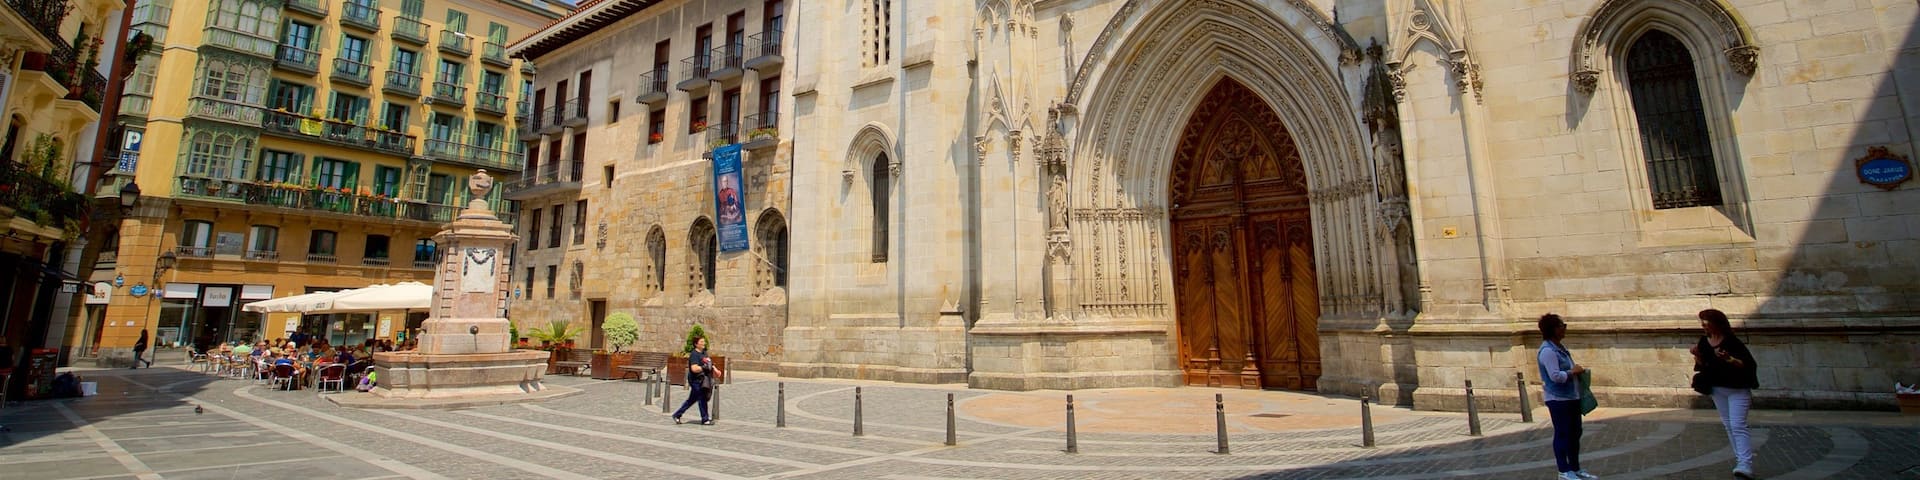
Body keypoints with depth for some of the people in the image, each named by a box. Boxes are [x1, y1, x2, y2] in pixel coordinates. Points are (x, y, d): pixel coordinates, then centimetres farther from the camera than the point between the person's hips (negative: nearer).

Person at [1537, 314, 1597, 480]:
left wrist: (1578, 370, 7)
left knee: (1575, 434, 17)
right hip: (1558, 399, -10)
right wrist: (1573, 372, -14)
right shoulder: (1547, 351, -20)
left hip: (1572, 397, 10)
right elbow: (1555, 376, -25)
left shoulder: (1560, 347, 12)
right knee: (1562, 435, 0)